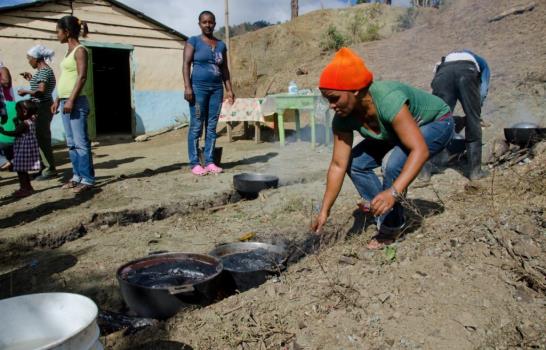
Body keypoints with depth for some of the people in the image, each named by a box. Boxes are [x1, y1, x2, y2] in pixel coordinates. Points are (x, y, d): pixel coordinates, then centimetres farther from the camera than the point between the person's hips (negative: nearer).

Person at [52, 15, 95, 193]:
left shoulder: (80, 50, -7)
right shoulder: (69, 51, 18)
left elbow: (82, 77, -16)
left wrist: (71, 100, -21)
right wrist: (58, 100, 19)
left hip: (76, 102, -9)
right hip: (66, 102, 9)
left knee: (80, 142, -8)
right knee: (71, 143, 11)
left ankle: (87, 179, -5)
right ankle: (78, 176, 17)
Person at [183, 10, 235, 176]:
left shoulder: (221, 45, 14)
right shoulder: (193, 41, 2)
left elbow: (224, 69, 16)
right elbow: (186, 64, -5)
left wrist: (229, 89, 8)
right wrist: (187, 87, -16)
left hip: (217, 89, 5)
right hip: (199, 87, -4)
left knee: (212, 127, 4)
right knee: (196, 127, -5)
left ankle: (210, 162, 9)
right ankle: (194, 163, -2)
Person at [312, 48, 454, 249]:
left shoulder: (388, 100, -41)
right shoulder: (343, 118, -21)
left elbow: (420, 150, -44)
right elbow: (338, 165, -18)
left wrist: (393, 192, -55)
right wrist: (324, 211, -19)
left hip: (436, 122, -7)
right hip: (399, 131, 7)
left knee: (393, 162, -31)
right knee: (355, 163, -6)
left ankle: (393, 226, -9)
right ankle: (384, 216, 8)